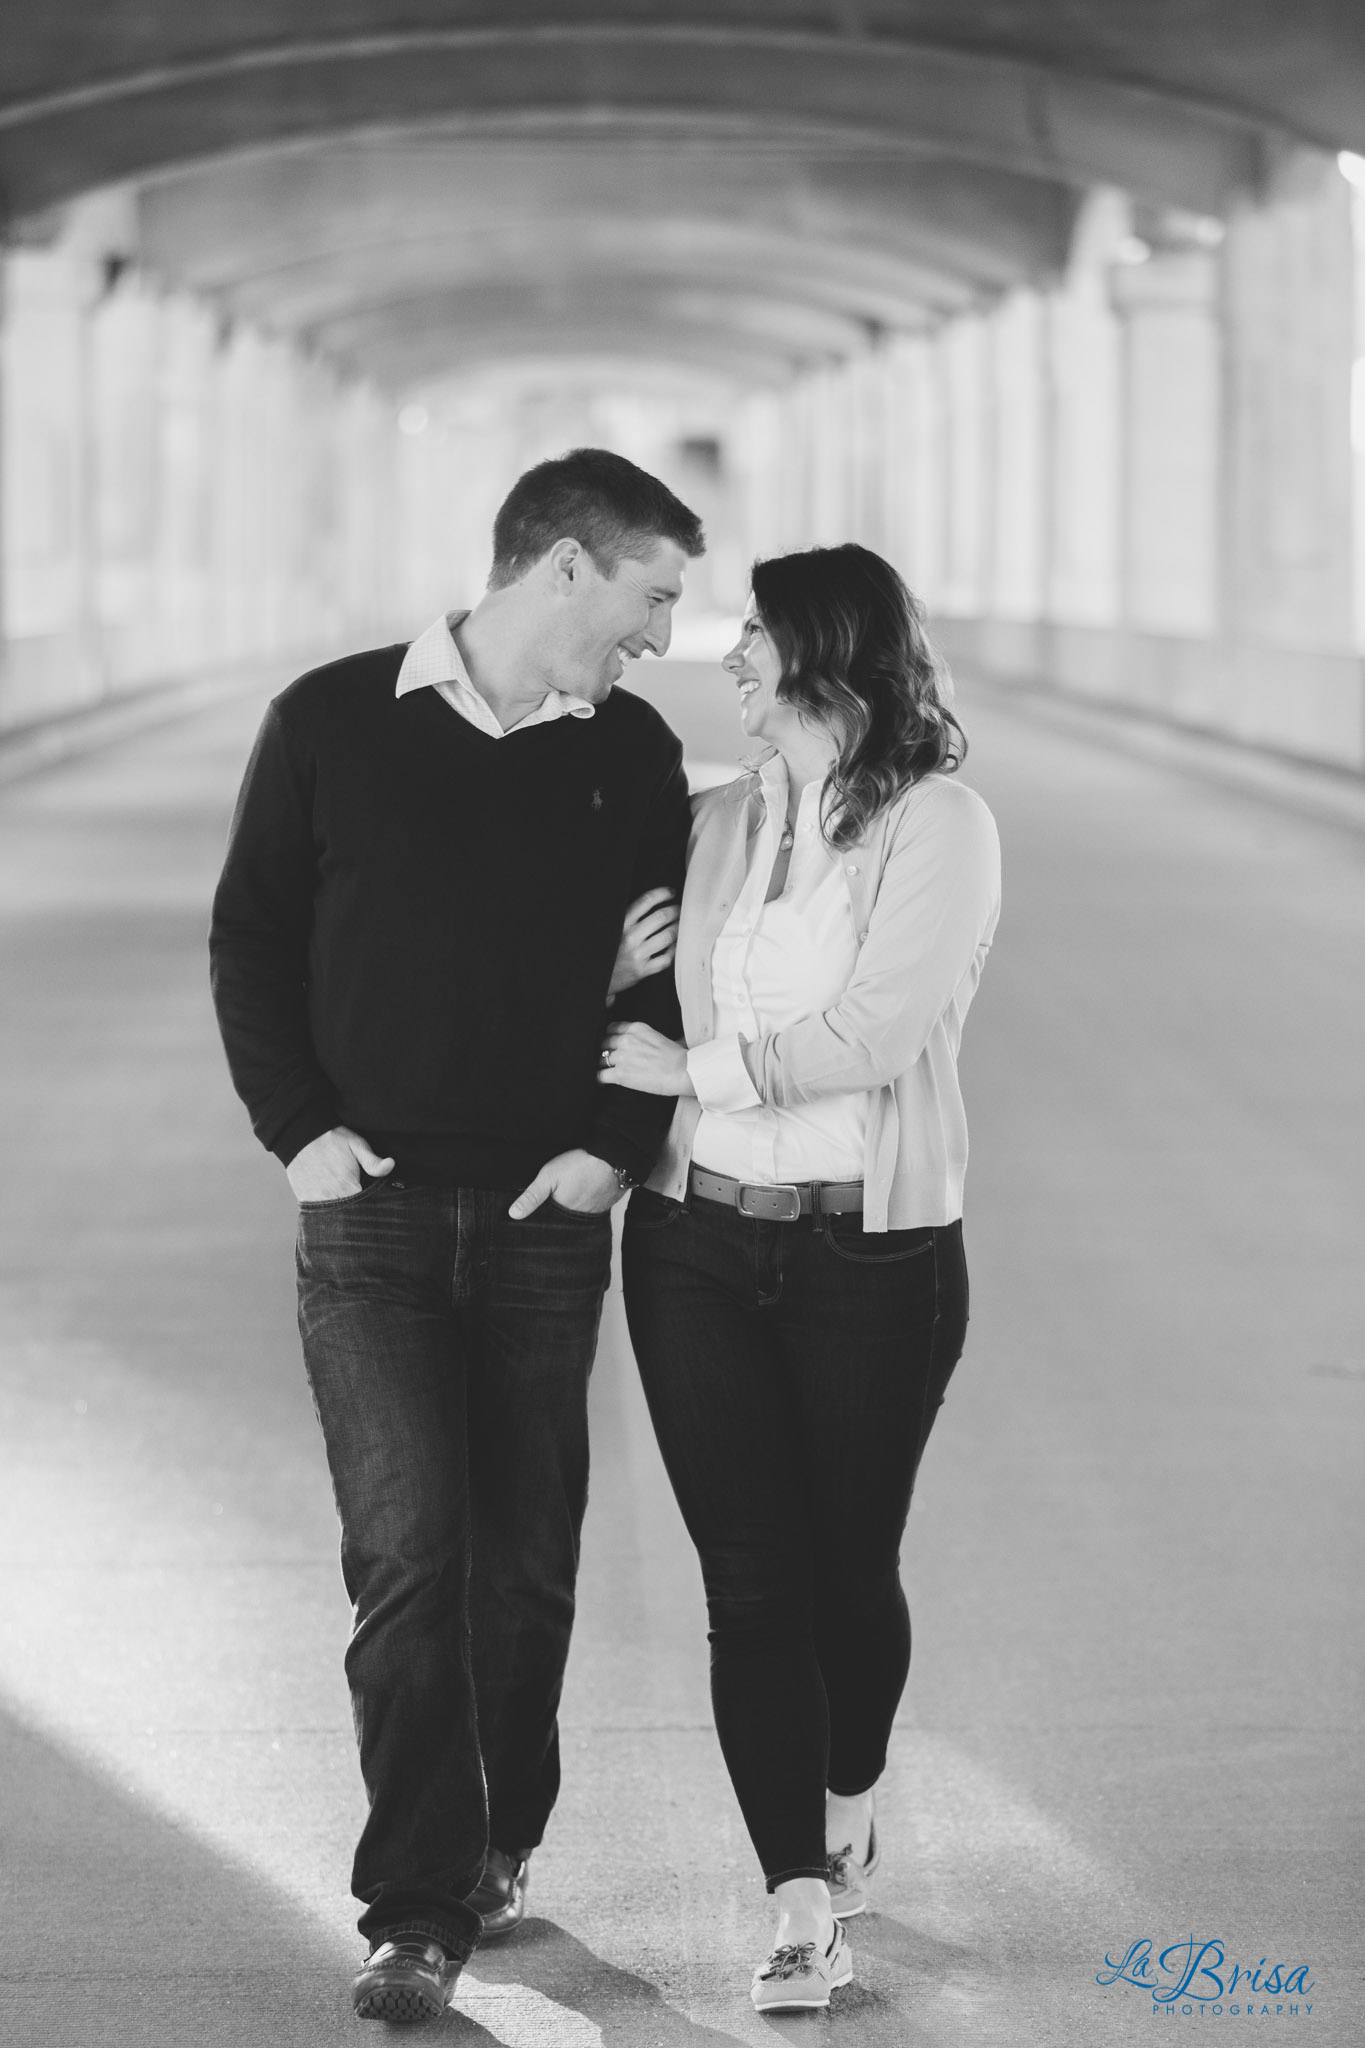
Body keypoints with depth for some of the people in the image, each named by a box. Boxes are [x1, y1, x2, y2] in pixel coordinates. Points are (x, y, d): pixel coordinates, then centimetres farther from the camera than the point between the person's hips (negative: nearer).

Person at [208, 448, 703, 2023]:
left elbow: (667, 964, 11)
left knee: (526, 1560, 7)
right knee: (407, 1551, -10)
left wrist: (615, 1140, -2)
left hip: (545, 1214, 3)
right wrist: (297, 1126, -5)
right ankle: (417, 1914, -7)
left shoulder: (631, 757, 6)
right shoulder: (332, 723, -2)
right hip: (372, 1205, -3)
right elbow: (249, 936, 4)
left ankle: (498, 1846, 25)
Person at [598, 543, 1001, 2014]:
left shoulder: (939, 826, -6)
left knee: (850, 1564, 9)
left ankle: (848, 1815, 37)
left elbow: (877, 1031, -17)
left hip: (875, 1254, -4)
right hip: (698, 1242, 4)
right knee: (749, 1576, -5)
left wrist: (696, 1068, -12)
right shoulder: (714, 824, 10)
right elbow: (648, 1015, 22)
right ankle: (804, 1917, -4)